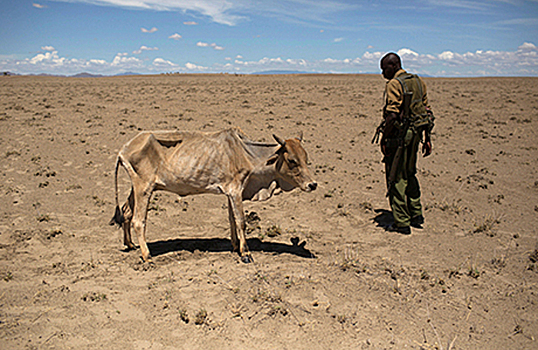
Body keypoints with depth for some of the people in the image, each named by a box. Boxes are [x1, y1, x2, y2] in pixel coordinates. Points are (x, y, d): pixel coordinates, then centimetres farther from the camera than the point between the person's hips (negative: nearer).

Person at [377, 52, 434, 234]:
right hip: (415, 133, 8)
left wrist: (384, 139, -15)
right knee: (409, 174, 22)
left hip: (400, 135, -8)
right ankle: (416, 215, 30)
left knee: (396, 178, 1)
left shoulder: (394, 84, -14)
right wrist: (427, 138, 16)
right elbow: (426, 110, 12)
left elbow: (392, 115, -21)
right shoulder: (418, 82, 11)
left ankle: (401, 222, 6)